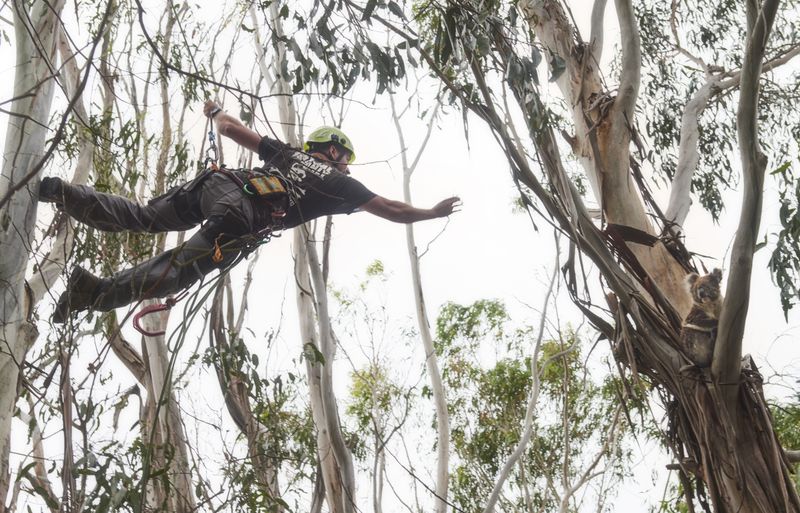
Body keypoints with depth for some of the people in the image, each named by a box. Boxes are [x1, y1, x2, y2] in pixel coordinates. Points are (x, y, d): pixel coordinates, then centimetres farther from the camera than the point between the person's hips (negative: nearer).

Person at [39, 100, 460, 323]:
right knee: (179, 270, -12)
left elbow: (232, 129, 34)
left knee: (140, 217, 12)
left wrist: (217, 114, 55)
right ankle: (98, 291, -26)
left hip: (216, 181, 6)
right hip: (240, 216, -6)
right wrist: (433, 213, 39)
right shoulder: (343, 184, 21)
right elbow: (393, 211, 24)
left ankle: (63, 192, 2)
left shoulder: (288, 154, 33)